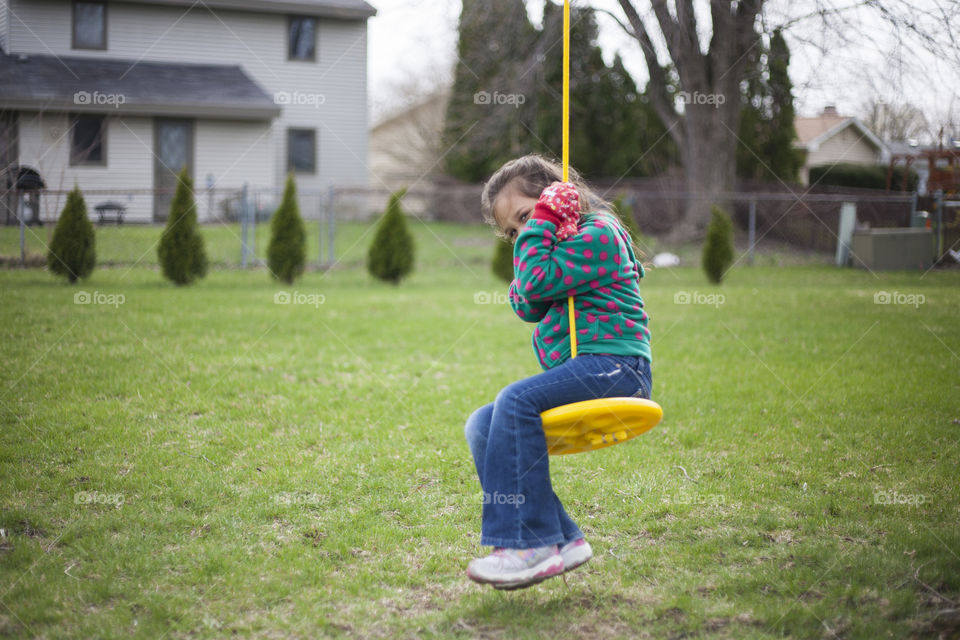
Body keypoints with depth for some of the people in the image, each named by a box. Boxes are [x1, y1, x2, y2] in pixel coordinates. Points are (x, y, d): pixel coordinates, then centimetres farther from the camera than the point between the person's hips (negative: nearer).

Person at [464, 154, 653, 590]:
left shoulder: (597, 232, -3)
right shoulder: (564, 244, 27)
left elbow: (537, 283, -15)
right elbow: (526, 306, 15)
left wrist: (540, 225, -4)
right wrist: (534, 236, 6)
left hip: (613, 362, -10)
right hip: (581, 373, 10)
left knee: (516, 402, -30)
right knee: (482, 427, -2)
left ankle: (528, 543, -31)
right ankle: (561, 539, -12)